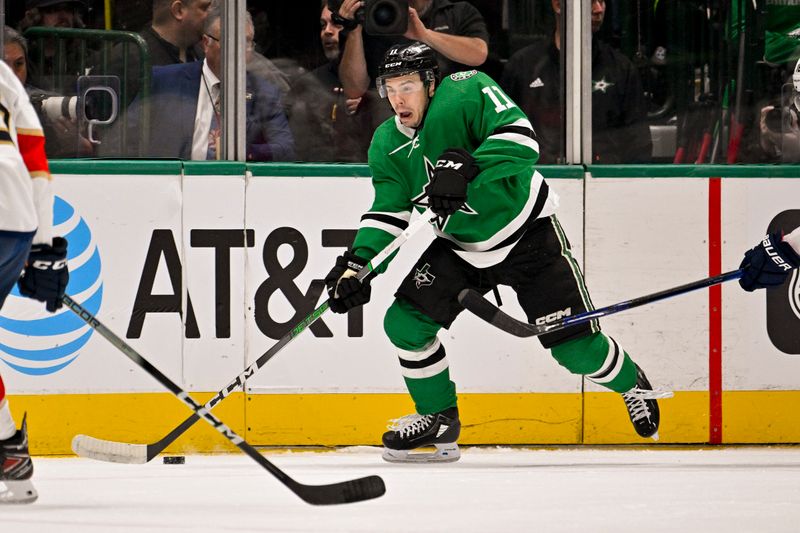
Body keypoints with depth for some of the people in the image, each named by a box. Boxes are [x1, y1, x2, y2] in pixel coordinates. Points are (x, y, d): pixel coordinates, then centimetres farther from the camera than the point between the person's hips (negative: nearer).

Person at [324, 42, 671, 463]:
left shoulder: (468, 92, -22)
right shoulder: (387, 145, -5)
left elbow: (520, 140, -34)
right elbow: (388, 213, -7)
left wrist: (464, 166, -46)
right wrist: (356, 263, -22)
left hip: (527, 234, -5)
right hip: (458, 248, 5)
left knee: (574, 345, -6)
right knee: (405, 321, -12)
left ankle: (631, 384, 28)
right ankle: (438, 418, 8)